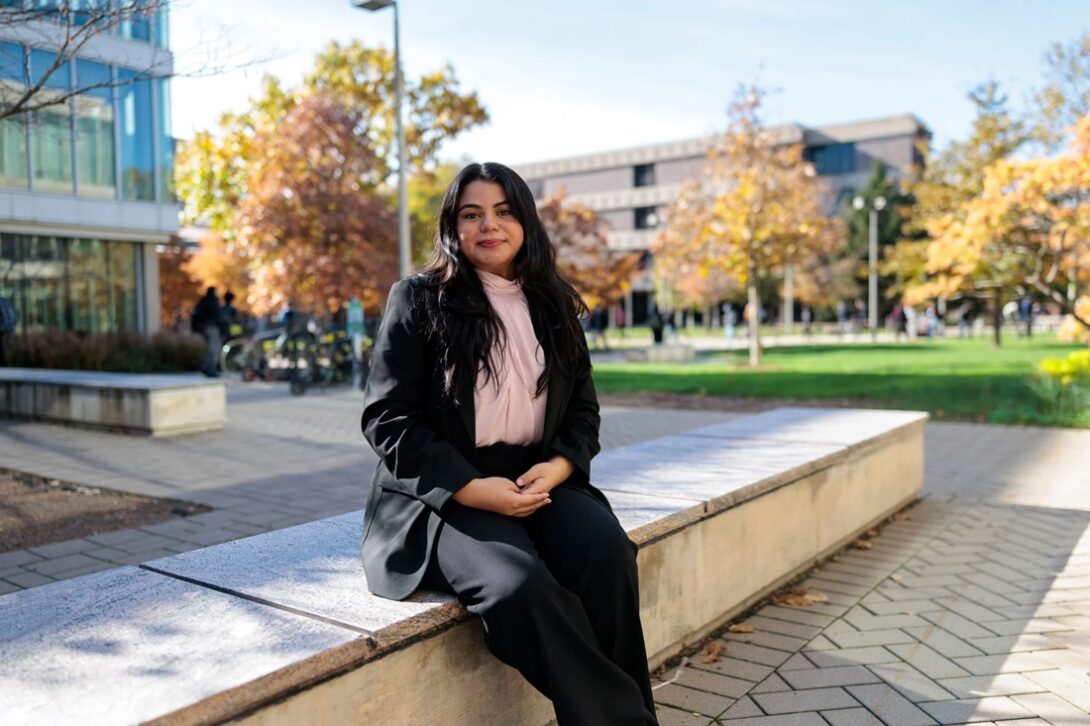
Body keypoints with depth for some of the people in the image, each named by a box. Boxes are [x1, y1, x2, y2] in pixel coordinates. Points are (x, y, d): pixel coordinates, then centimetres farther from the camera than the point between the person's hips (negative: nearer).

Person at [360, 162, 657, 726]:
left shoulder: (553, 305, 14)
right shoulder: (418, 299, 1)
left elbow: (584, 409, 15)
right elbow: (387, 418, -5)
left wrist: (558, 466, -8)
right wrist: (471, 487, -17)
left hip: (537, 481, 4)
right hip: (442, 495, -3)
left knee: (607, 552, -28)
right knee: (518, 587, -33)